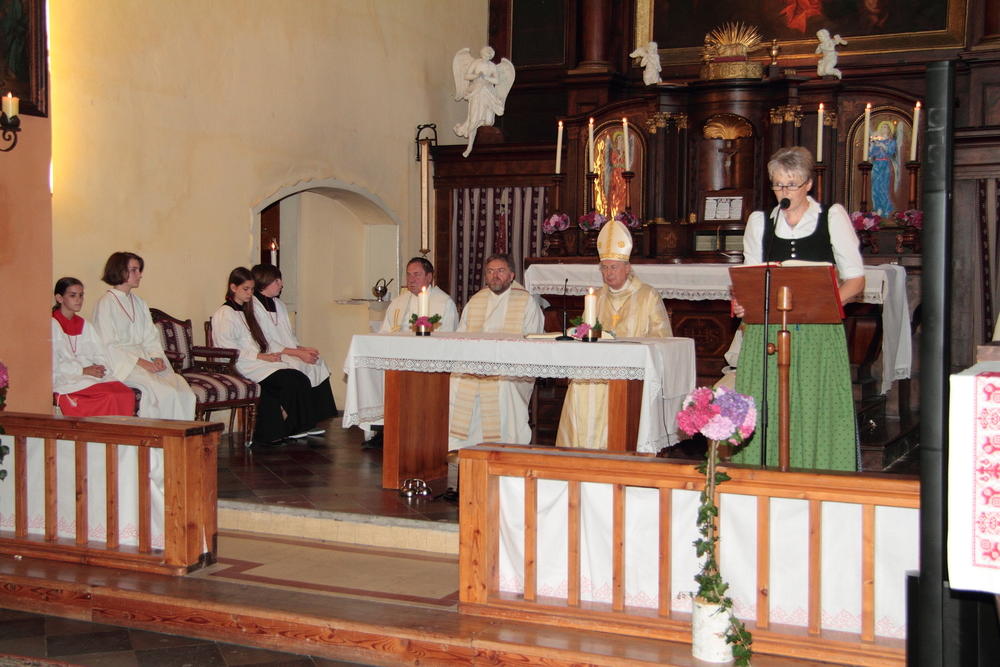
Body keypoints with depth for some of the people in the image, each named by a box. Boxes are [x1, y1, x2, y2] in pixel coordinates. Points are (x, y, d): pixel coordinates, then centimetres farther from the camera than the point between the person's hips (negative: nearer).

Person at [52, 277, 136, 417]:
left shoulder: (84, 325, 23)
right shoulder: (52, 325, 1)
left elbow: (99, 352, 16)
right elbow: (53, 364, -9)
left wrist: (100, 367, -6)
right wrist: (83, 370, -15)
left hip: (94, 374, 6)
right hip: (66, 380, -6)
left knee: (127, 395, -24)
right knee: (109, 397, -31)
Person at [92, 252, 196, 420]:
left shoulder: (139, 303, 20)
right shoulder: (105, 304, -2)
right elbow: (108, 346, -9)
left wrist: (157, 357, -4)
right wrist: (139, 362, -16)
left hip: (145, 360, 7)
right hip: (121, 365, -7)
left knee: (183, 390, -19)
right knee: (163, 391, -29)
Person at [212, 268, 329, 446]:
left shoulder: (248, 312, 26)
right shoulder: (224, 314, -2)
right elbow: (227, 347, -14)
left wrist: (271, 354, 4)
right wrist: (260, 356, -16)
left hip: (262, 361, 8)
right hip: (246, 367, -8)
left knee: (299, 378, -19)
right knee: (292, 380, -27)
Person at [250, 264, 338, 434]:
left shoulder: (279, 305, 20)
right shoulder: (253, 307, -9)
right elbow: (265, 344, -16)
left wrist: (303, 349, 0)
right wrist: (298, 353, -19)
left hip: (288, 353, 9)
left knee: (318, 363, -12)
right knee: (300, 367, -30)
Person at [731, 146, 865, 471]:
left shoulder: (833, 217, 5)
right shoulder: (759, 222, 13)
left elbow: (855, 278, 2)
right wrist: (742, 304, -7)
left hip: (819, 333, -2)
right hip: (768, 332, 2)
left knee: (817, 408, -5)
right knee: (767, 411, -2)